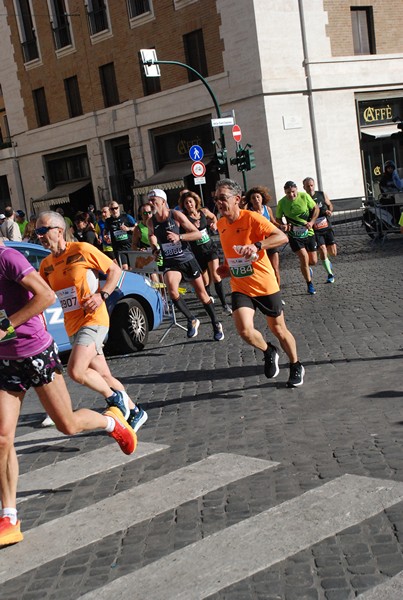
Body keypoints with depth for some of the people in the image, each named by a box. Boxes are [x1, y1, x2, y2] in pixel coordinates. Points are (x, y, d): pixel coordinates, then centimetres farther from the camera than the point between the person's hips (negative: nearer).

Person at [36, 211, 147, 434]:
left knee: (75, 371, -24)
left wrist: (101, 295, -16)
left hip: (92, 319, -7)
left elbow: (115, 270, -4)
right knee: (103, 376, 11)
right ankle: (135, 411, 28)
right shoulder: (46, 264, 10)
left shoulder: (81, 250, -9)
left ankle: (115, 398, -1)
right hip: (72, 325, 7)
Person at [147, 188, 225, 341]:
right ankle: (192, 320, -3)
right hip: (170, 262, 2)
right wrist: (154, 248, 6)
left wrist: (179, 237, -25)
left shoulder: (176, 215, -12)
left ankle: (216, 324, 27)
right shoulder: (150, 222, 0)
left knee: (201, 293, 7)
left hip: (186, 258, -2)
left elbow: (198, 234, -12)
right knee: (172, 291, -25)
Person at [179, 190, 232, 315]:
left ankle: (224, 304, -5)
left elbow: (213, 217, 23)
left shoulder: (204, 212, 1)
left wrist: (214, 224, 4)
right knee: (205, 281, 3)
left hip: (210, 248, 2)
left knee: (215, 275, -10)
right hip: (197, 253, -2)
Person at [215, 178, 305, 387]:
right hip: (240, 287, 4)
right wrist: (226, 267, 6)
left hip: (265, 285, -4)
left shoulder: (252, 218, -14)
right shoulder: (221, 224, 6)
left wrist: (257, 246, -37)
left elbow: (282, 237, -23)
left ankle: (296, 367, 35)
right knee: (245, 330, -19)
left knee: (278, 329, 10)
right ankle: (269, 352, 13)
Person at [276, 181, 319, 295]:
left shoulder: (304, 196, -9)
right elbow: (278, 219, 2)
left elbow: (316, 209, 2)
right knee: (304, 258, -15)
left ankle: (306, 268, 43)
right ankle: (309, 285, 2)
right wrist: (283, 226, -19)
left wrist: (311, 222, -12)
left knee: (313, 261, 5)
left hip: (309, 233, 2)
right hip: (294, 235, -2)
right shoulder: (282, 202, -10)